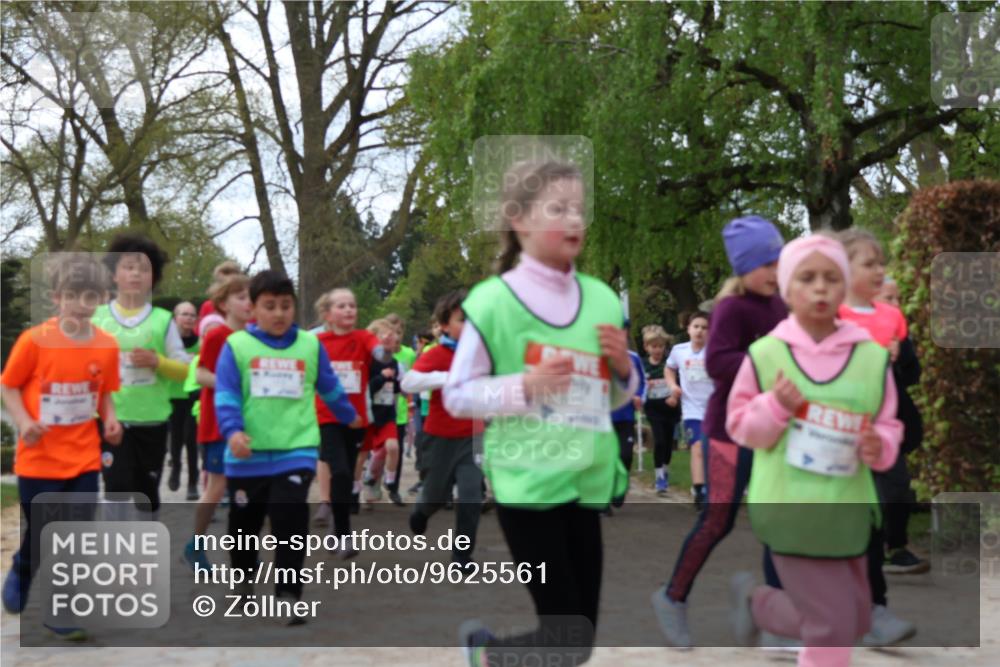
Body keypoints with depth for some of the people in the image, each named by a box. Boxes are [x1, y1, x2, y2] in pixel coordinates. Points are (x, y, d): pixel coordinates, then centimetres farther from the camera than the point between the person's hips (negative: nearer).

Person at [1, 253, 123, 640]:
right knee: (40, 539, 6)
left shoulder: (107, 346, -3)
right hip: (39, 458, -3)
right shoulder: (34, 340, -13)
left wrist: (110, 419, -8)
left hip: (84, 459, 3)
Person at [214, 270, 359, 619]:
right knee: (244, 524, 16)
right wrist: (232, 430, -23)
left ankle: (288, 594, -2)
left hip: (297, 450, 0)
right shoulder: (236, 345, -3)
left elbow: (329, 388, 21)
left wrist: (350, 416, 33)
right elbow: (226, 395, -7)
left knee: (291, 523, -12)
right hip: (248, 454, 0)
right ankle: (245, 579, 41)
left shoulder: (310, 344, 5)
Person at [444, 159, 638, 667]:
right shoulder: (494, 300, -9)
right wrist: (526, 384, -19)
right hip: (527, 479, -5)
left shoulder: (602, 299, 6)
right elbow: (457, 394, -6)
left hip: (585, 479, 6)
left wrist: (623, 369, -4)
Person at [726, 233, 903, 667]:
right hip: (790, 511, -4)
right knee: (834, 625, -5)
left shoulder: (871, 356, 0)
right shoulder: (765, 354, -6)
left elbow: (889, 427, 6)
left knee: (856, 622, 17)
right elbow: (740, 425, 0)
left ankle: (756, 602, 41)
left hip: (846, 513, 5)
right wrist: (775, 406, -19)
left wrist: (879, 446, -16)